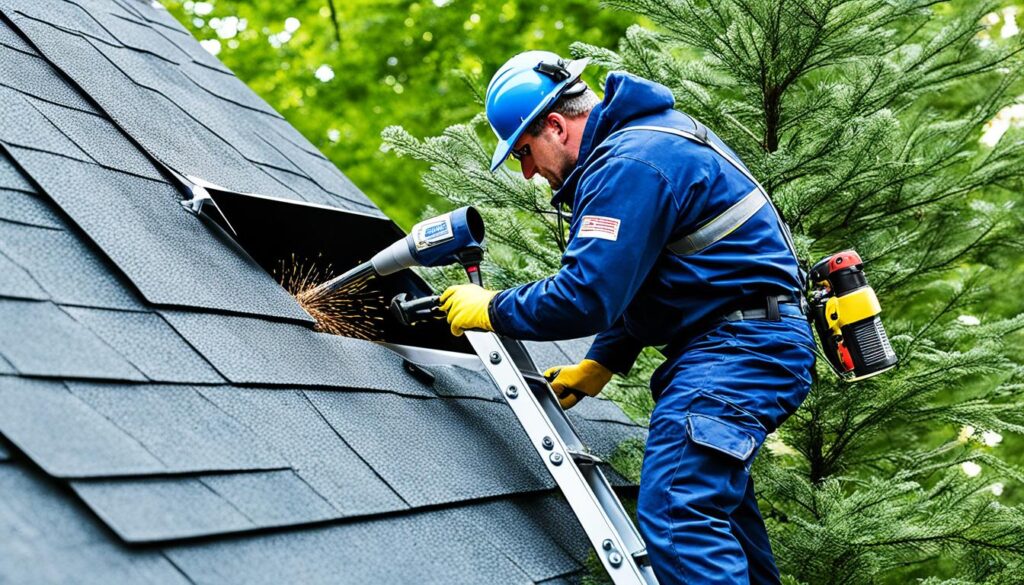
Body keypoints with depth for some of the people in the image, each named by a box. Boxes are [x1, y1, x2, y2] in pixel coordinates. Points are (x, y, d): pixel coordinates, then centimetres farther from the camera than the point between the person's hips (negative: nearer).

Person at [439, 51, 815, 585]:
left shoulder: (629, 166, -17)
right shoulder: (650, 135, 17)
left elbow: (585, 296, -22)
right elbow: (632, 276, 23)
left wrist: (491, 310, -7)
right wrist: (598, 366, 18)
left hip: (741, 348, -11)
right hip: (751, 344, 11)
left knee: (676, 515, -19)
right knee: (716, 497, 19)